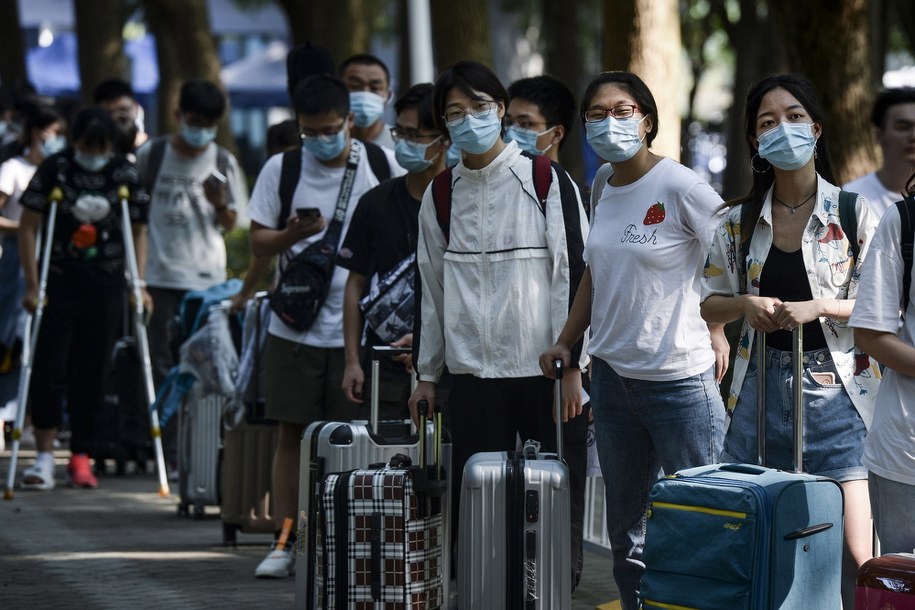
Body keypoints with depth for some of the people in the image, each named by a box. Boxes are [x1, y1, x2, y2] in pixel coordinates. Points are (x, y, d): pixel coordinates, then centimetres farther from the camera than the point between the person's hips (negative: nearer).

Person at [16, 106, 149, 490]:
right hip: (58, 285, -2)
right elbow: (28, 228, -2)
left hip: (105, 288, 2)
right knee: (48, 369, -7)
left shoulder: (125, 174, 2)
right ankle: (44, 456, -2)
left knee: (91, 373, 5)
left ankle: (80, 457, 12)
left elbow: (138, 232, 9)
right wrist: (32, 285, -8)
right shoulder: (54, 169, -5)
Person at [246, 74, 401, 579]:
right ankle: (285, 541, 8)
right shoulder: (280, 169, 4)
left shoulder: (382, 166, 2)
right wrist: (293, 233, -15)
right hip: (295, 325, 1)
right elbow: (258, 243, 6)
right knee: (292, 433, 3)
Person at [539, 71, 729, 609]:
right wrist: (565, 342, 18)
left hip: (679, 377, -7)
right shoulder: (604, 190, 9)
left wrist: (718, 327, -6)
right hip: (613, 373, 7)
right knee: (625, 525, 15)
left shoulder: (680, 187, -13)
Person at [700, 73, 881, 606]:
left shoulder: (854, 213, -2)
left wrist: (817, 307, -16)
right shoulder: (740, 222, 8)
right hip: (762, 391, 4)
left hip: (835, 388, -3)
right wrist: (747, 304, -5)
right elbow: (710, 306, 16)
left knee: (855, 555, -9)